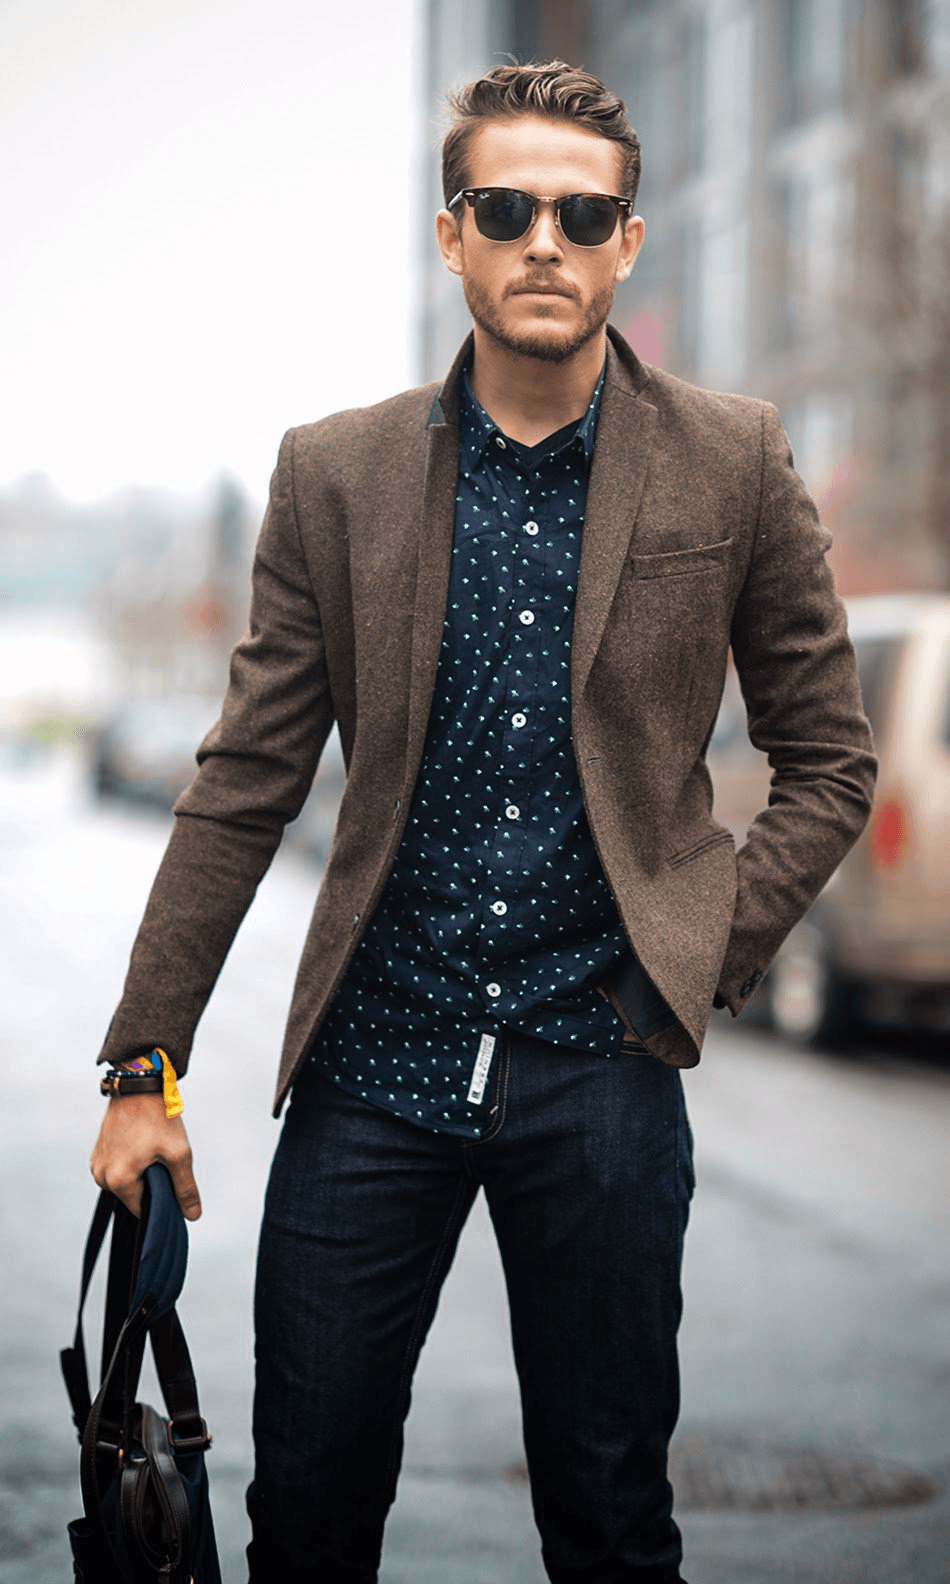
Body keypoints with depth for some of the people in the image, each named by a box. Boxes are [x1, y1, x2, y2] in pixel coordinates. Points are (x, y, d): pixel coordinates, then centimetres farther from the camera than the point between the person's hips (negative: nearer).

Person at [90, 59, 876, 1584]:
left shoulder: (732, 462, 1)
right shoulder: (336, 473, 2)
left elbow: (829, 763, 8)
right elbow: (244, 785, 4)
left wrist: (709, 961, -4)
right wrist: (145, 1064, 1)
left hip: (600, 1063, -1)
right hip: (375, 1058, 1)